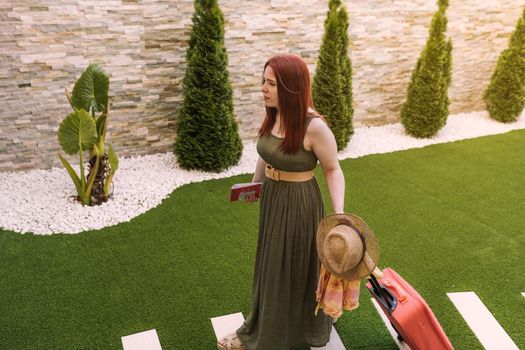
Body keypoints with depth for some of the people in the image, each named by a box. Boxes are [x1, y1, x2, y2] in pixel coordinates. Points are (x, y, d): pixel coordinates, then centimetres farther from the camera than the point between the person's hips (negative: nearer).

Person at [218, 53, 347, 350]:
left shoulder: (314, 126, -26)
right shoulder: (274, 115, -4)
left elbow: (333, 170, -16)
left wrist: (339, 212, -25)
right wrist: (255, 183, 23)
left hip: (298, 203, -7)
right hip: (271, 198, 8)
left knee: (295, 268, 13)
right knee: (272, 265, 23)